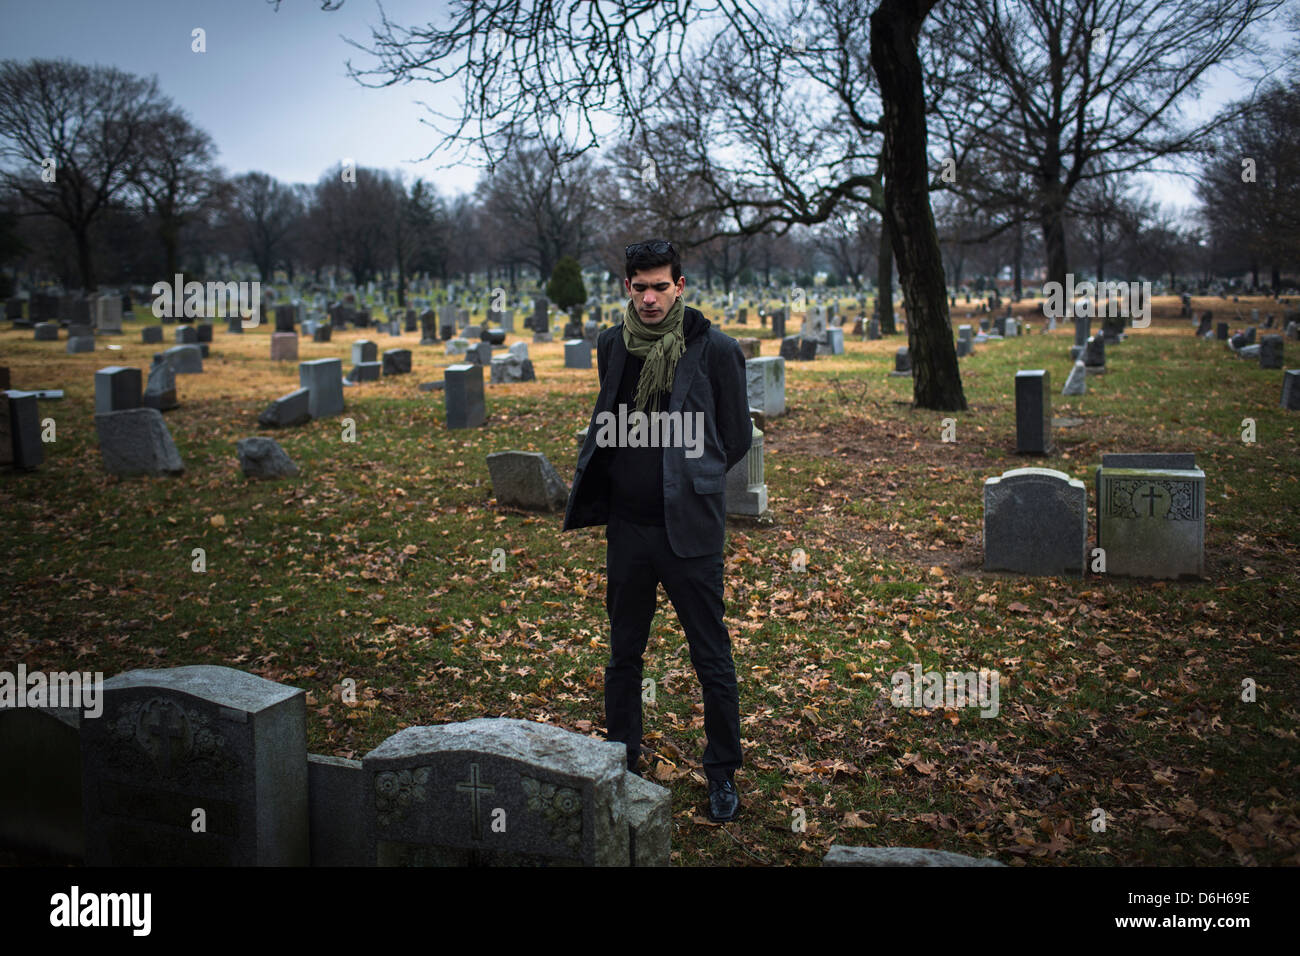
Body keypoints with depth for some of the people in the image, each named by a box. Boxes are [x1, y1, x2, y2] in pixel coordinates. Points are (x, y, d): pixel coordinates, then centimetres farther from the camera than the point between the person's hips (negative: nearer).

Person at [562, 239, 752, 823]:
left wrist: (691, 480, 5)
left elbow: (736, 437, 1)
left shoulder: (714, 350, -8)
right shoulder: (612, 346, 6)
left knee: (711, 658, 5)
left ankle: (723, 774, 22)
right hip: (626, 527, 5)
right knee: (623, 653, 16)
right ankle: (620, 763, 32)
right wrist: (628, 477, 10)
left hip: (688, 529, -4)